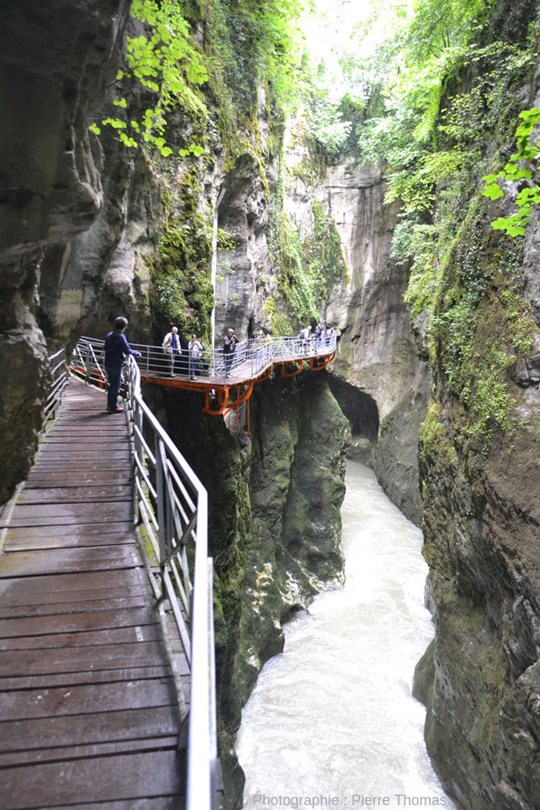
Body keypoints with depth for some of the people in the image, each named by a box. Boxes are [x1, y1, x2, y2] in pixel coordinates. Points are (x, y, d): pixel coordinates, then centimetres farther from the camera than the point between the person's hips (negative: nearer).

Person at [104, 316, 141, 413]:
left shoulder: (109, 335, 8)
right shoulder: (120, 337, -15)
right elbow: (128, 351, -20)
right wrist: (137, 353, -3)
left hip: (108, 364, 7)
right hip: (116, 365, -7)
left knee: (111, 385, 18)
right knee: (115, 386, 2)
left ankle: (110, 405, 26)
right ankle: (114, 407, 7)